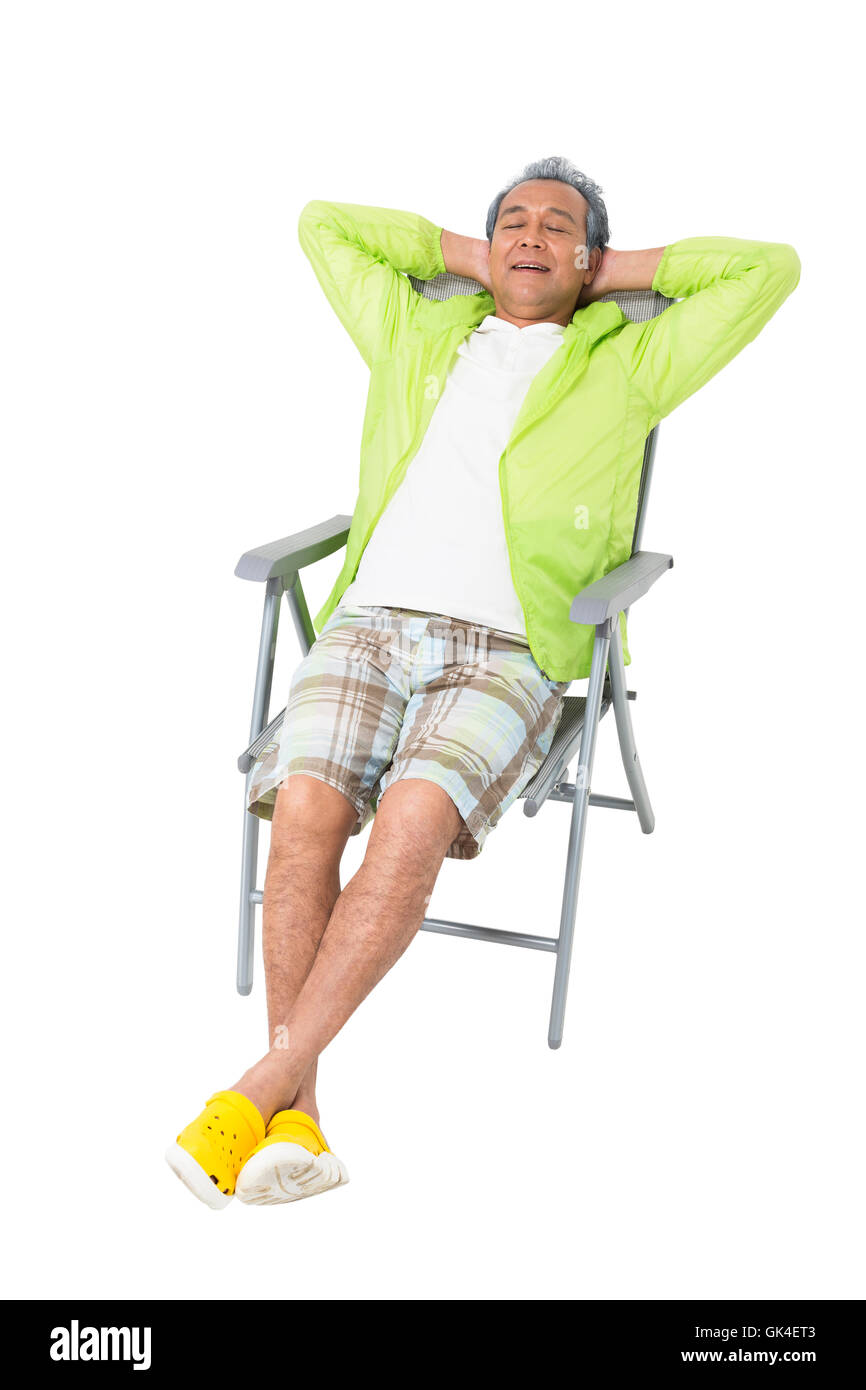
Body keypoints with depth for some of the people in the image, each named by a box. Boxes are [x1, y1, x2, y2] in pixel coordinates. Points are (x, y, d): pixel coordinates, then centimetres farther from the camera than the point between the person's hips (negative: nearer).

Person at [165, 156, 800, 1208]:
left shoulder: (626, 365, 20)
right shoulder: (417, 337, 29)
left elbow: (770, 269, 16)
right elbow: (321, 224, 37)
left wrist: (621, 270, 23)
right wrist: (464, 254, 33)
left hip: (509, 650, -2)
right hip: (369, 620, 2)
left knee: (414, 819, -32)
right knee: (306, 806, -28)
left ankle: (261, 1084, -26)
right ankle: (294, 1117, -24)